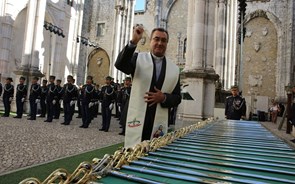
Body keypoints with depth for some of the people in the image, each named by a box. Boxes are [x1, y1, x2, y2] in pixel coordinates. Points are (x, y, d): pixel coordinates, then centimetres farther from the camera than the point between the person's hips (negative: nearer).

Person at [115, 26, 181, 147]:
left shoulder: (174, 69, 7)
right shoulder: (138, 58, 2)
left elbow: (177, 98, 10)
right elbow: (119, 65, -18)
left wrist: (164, 98, -11)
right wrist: (133, 42, -28)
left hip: (159, 125, 2)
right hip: (137, 122, -2)